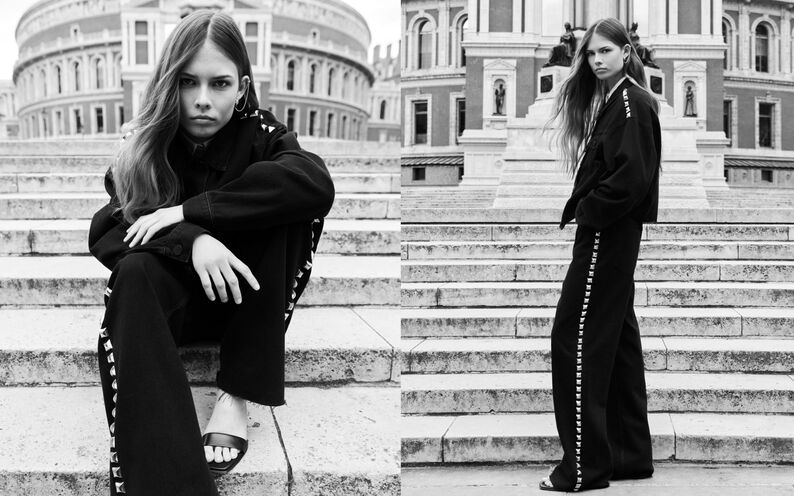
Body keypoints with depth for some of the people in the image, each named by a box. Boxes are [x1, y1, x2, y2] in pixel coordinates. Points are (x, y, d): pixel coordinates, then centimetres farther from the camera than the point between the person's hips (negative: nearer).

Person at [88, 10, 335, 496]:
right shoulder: (145, 143, -6)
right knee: (135, 274, -33)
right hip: (175, 295, 0)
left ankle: (237, 395, -27)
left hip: (246, 300, 0)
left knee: (289, 206, -24)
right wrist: (192, 240, -39)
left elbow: (317, 183, -32)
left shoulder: (259, 135, -10)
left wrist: (189, 210, -34)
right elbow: (109, 231, -18)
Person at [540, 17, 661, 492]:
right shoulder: (606, 101, 17)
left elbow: (633, 176, -22)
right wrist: (582, 208, 4)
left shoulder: (631, 102, -12)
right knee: (617, 338, 12)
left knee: (575, 337, -8)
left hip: (607, 234, -10)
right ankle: (630, 453, 20)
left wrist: (588, 210, -15)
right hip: (610, 234, 10)